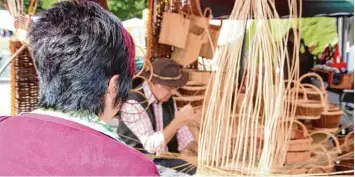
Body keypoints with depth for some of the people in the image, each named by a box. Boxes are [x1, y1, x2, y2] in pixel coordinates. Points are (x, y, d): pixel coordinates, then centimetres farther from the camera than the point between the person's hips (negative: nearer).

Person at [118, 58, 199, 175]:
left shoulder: (167, 97, 2)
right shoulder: (133, 103, -22)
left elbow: (180, 130, 8)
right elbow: (151, 145, -28)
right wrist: (178, 122, -37)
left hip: (166, 157, 7)